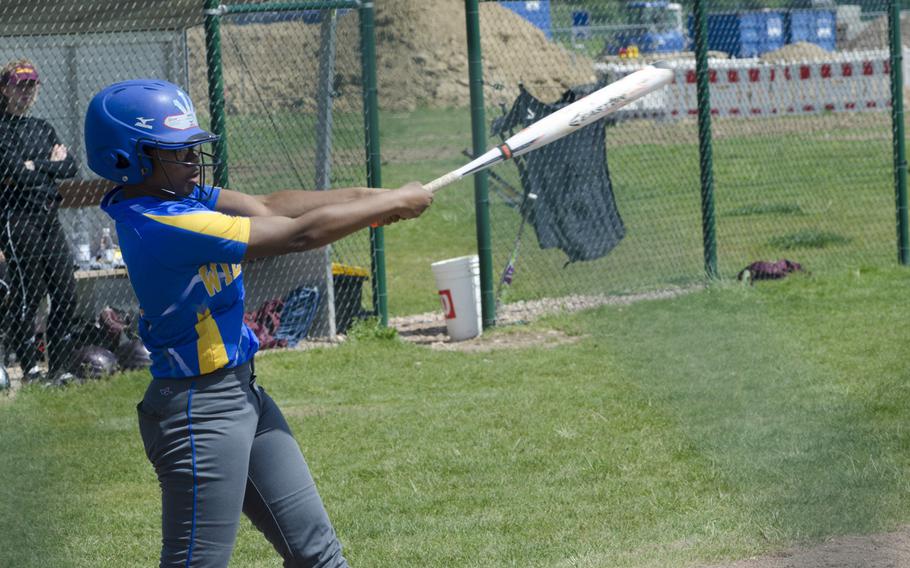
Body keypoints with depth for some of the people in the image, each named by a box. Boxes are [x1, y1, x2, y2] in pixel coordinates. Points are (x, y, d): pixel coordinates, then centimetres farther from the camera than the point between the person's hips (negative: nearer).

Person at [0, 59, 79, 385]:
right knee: (28, 293, -7)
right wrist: (52, 164, -2)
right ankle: (31, 370, -1)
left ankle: (59, 369, 11)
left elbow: (70, 167, 9)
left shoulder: (43, 128, 19)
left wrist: (36, 166, -5)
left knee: (65, 293, 3)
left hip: (49, 217, 7)